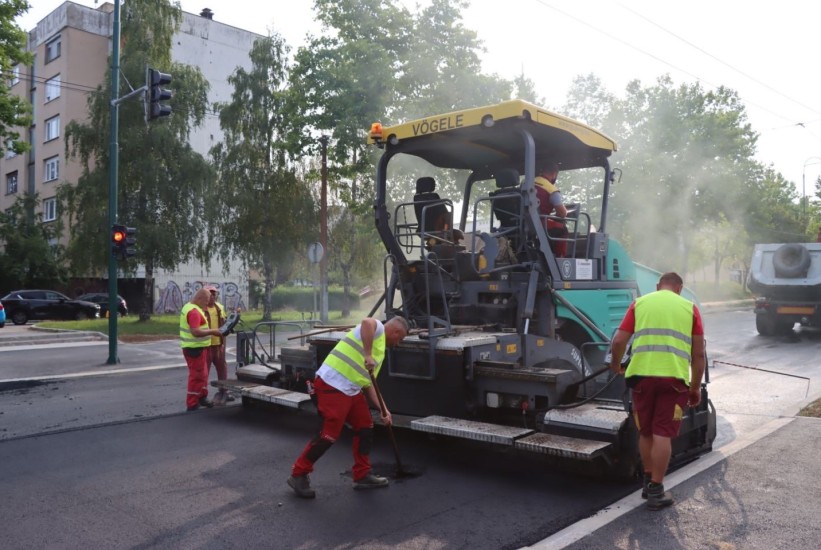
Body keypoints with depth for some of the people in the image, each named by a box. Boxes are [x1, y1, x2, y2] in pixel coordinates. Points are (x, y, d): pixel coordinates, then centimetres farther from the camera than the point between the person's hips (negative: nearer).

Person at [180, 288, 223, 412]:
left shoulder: (189, 307, 13)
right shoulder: (194, 311, -21)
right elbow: (195, 332, -30)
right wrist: (212, 331, -22)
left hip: (194, 347, 11)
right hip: (195, 348, -11)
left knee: (202, 374, 20)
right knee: (197, 376, -4)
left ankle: (202, 397, 32)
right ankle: (192, 405, 1)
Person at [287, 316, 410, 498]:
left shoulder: (380, 349, 24)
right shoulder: (377, 328, -3)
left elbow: (367, 383, 24)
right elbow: (367, 322, -31)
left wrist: (382, 409, 17)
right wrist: (368, 355, -29)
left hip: (351, 390, 10)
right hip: (332, 386, -10)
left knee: (365, 427, 13)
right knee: (329, 434, -7)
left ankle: (362, 476, 24)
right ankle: (299, 475, 9)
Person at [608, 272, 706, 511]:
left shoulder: (640, 303, 13)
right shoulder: (690, 308, 13)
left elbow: (618, 342, 6)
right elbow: (698, 354, 9)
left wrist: (615, 365, 24)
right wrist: (696, 387, 18)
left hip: (642, 375, 1)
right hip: (674, 378, -1)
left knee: (645, 432, 16)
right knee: (662, 435, 3)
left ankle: (648, 481, 30)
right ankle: (656, 491, 7)